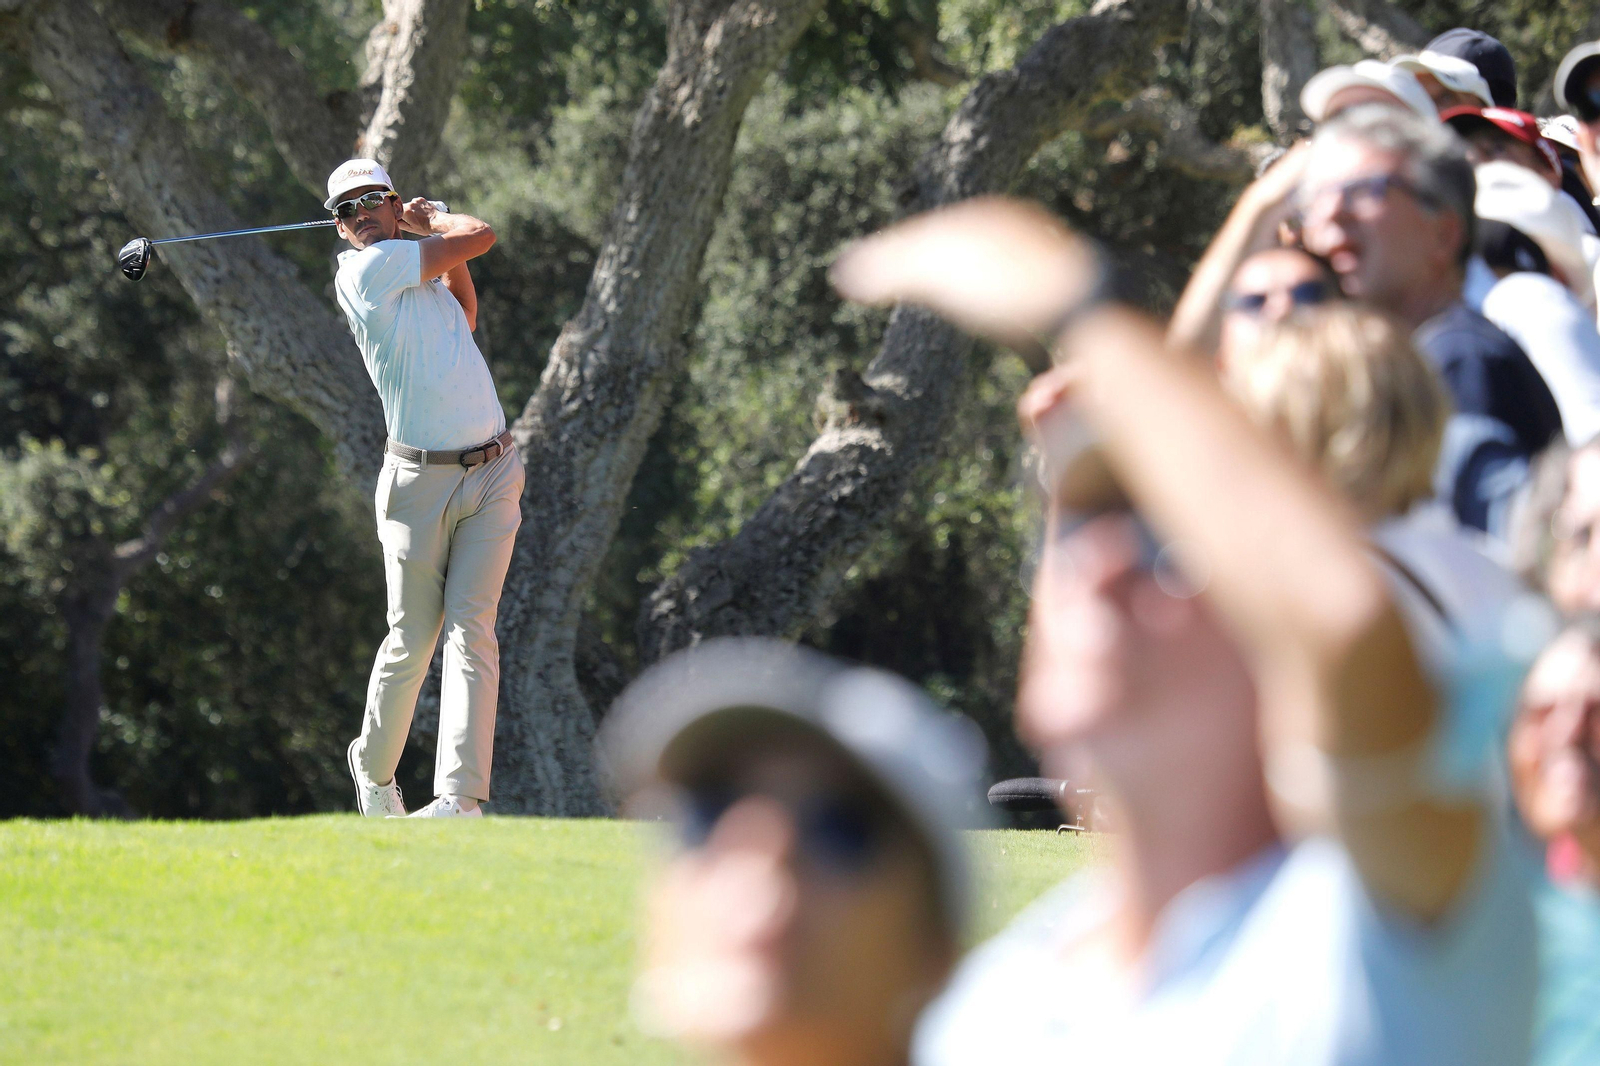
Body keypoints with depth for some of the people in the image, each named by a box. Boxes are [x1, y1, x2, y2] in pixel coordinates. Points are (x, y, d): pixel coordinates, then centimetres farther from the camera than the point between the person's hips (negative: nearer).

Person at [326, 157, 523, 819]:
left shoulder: (424, 279, 14)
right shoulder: (366, 270, -7)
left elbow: (465, 315, 36)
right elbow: (481, 237, -5)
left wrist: (433, 232, 23)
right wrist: (433, 226, 15)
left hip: (493, 475, 5)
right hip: (419, 483, -5)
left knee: (471, 630, -9)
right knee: (412, 639, 2)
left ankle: (460, 796, -18)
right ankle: (373, 768, 29)